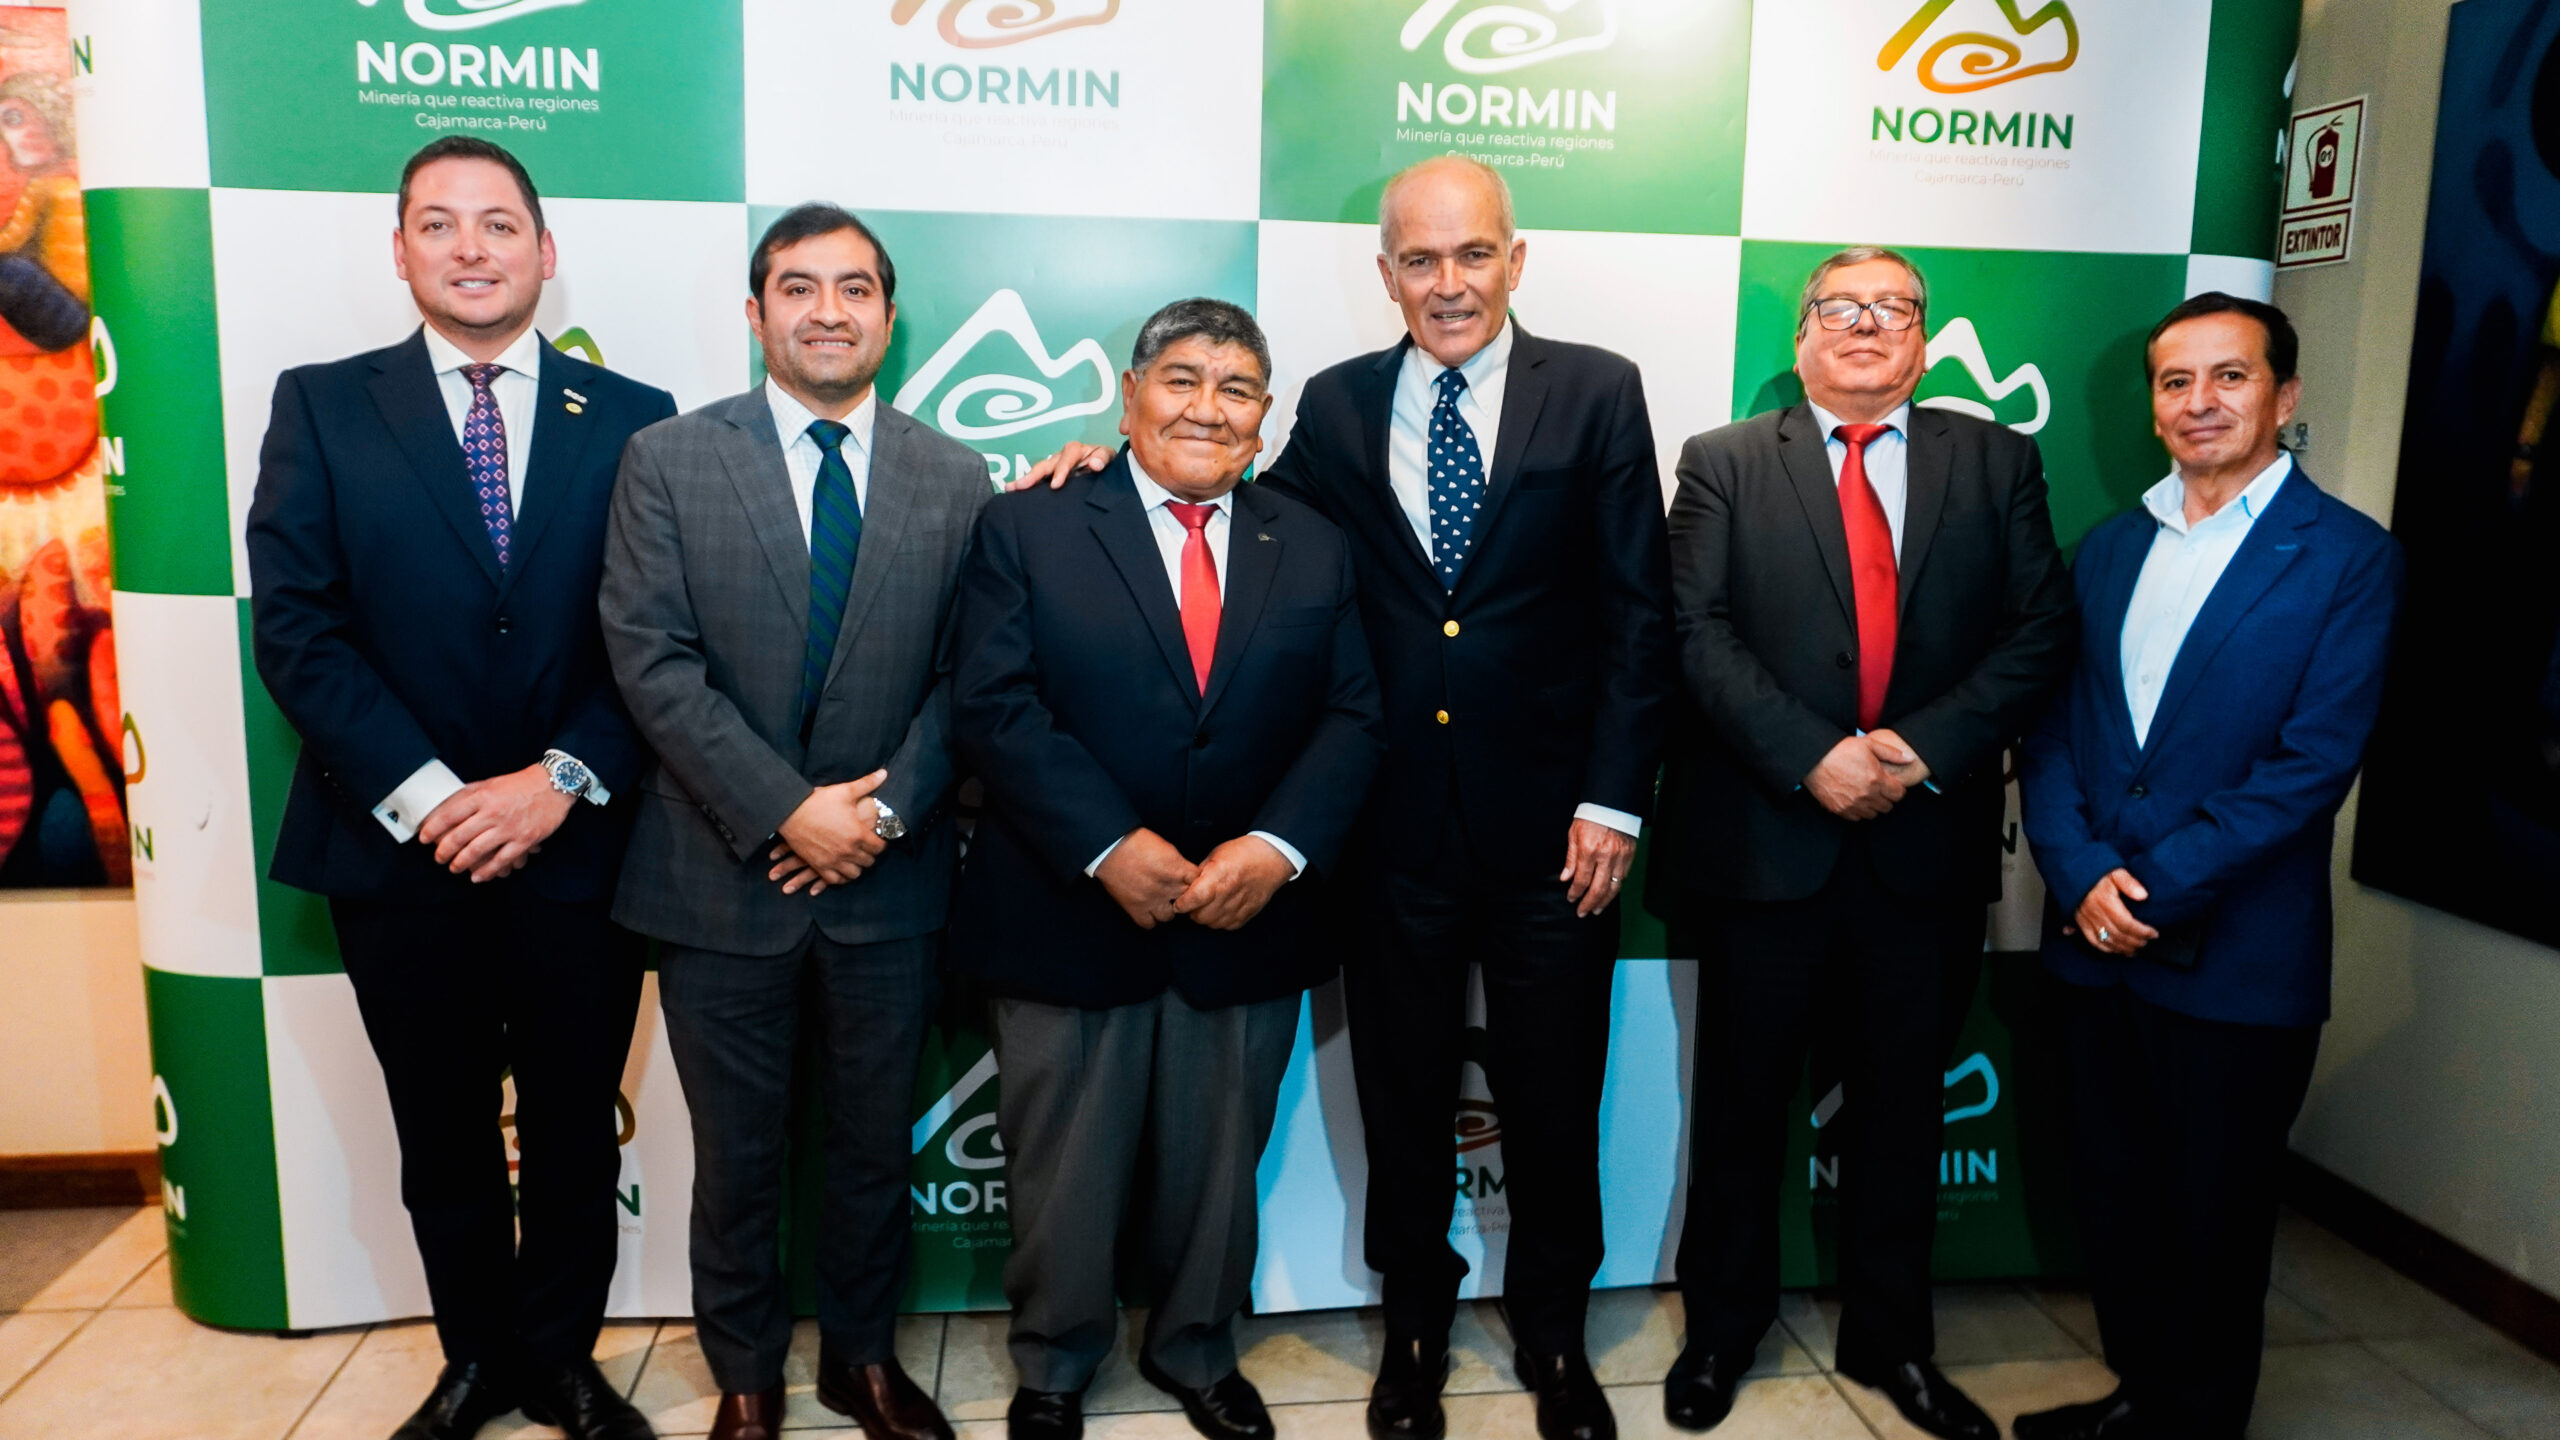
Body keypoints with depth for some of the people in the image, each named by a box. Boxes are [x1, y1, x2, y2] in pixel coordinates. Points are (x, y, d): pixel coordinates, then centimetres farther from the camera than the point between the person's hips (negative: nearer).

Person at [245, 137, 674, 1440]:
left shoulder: (632, 419, 1)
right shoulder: (321, 406, 2)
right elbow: (295, 627, -6)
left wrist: (561, 779, -16)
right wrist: (423, 795, -15)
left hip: (576, 845, 0)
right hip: (399, 848, 1)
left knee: (574, 1130, 12)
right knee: (442, 1135, 16)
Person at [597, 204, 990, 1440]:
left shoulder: (956, 480, 3)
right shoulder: (667, 460, -2)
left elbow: (965, 677, 0)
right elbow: (653, 661, -10)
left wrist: (886, 808, -13)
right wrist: (785, 810, -16)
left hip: (888, 877, 2)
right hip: (722, 876, -1)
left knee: (876, 1145, 16)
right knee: (737, 1156, 14)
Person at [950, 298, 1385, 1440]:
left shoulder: (1313, 550, 7)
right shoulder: (1028, 529, -2)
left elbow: (1351, 716, 1)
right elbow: (994, 707, -10)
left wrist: (1277, 847, -15)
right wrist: (1110, 848, -19)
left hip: (1250, 920, 3)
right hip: (1072, 914, -2)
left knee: (1217, 1167, 18)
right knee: (1063, 1174, 13)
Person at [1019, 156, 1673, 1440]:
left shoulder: (1597, 393, -1)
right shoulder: (1337, 405, 6)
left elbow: (1638, 613, -4)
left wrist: (1613, 801, -9)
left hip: (1549, 825, -1)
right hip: (1394, 826, 2)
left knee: (1554, 1105, 13)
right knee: (1403, 1099, 15)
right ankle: (1414, 1326, 37)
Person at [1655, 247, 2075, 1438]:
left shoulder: (1995, 463, 8)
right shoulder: (1724, 464, 3)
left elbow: (2040, 631, 0)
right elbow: (1700, 634, -8)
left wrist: (1923, 747, -14)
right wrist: (1812, 758, -18)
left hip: (1927, 838, 2)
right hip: (1767, 835, -2)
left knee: (1902, 1103, 15)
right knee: (1744, 1101, 11)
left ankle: (1891, 1340, 34)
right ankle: (1722, 1329, 30)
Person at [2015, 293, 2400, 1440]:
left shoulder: (2350, 558, -5)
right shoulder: (2107, 548, 10)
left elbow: (2313, 762, -14)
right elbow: (2052, 731, 5)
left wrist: (2155, 884, -17)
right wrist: (2082, 875, -10)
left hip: (2236, 955, -4)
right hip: (2093, 942, 5)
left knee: (2215, 1215, 10)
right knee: (2114, 1195, 16)